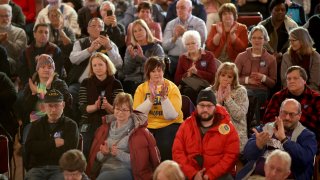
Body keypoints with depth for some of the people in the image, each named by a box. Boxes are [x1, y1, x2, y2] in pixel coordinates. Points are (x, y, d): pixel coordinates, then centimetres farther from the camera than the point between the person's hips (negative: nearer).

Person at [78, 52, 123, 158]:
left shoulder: (116, 84, 0)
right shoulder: (86, 83, 5)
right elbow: (82, 107, -3)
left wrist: (107, 106, -24)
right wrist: (95, 107, -23)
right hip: (89, 126, 1)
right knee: (87, 154, -2)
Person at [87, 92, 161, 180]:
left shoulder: (138, 130, 0)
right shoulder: (106, 127, 15)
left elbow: (139, 160, -6)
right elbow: (98, 157, 16)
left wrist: (119, 154, -16)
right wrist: (103, 153, -6)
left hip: (126, 170, -4)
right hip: (106, 168, 4)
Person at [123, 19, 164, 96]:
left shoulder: (156, 48, 8)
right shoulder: (131, 48, 18)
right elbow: (125, 72, 9)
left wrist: (142, 57, -18)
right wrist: (132, 57, -9)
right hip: (131, 83, 2)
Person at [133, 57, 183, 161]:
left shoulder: (172, 88, 0)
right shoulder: (141, 88, 6)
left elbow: (172, 116, -10)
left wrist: (164, 97, -22)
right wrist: (151, 98, -19)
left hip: (169, 125, -2)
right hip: (147, 126, 2)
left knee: (165, 146, -31)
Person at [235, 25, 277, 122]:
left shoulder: (271, 59, 13)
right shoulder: (241, 56, 13)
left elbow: (273, 83, 12)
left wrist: (263, 78, -9)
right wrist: (247, 80, -8)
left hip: (262, 91, -1)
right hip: (244, 88, 1)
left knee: (248, 96, -37)